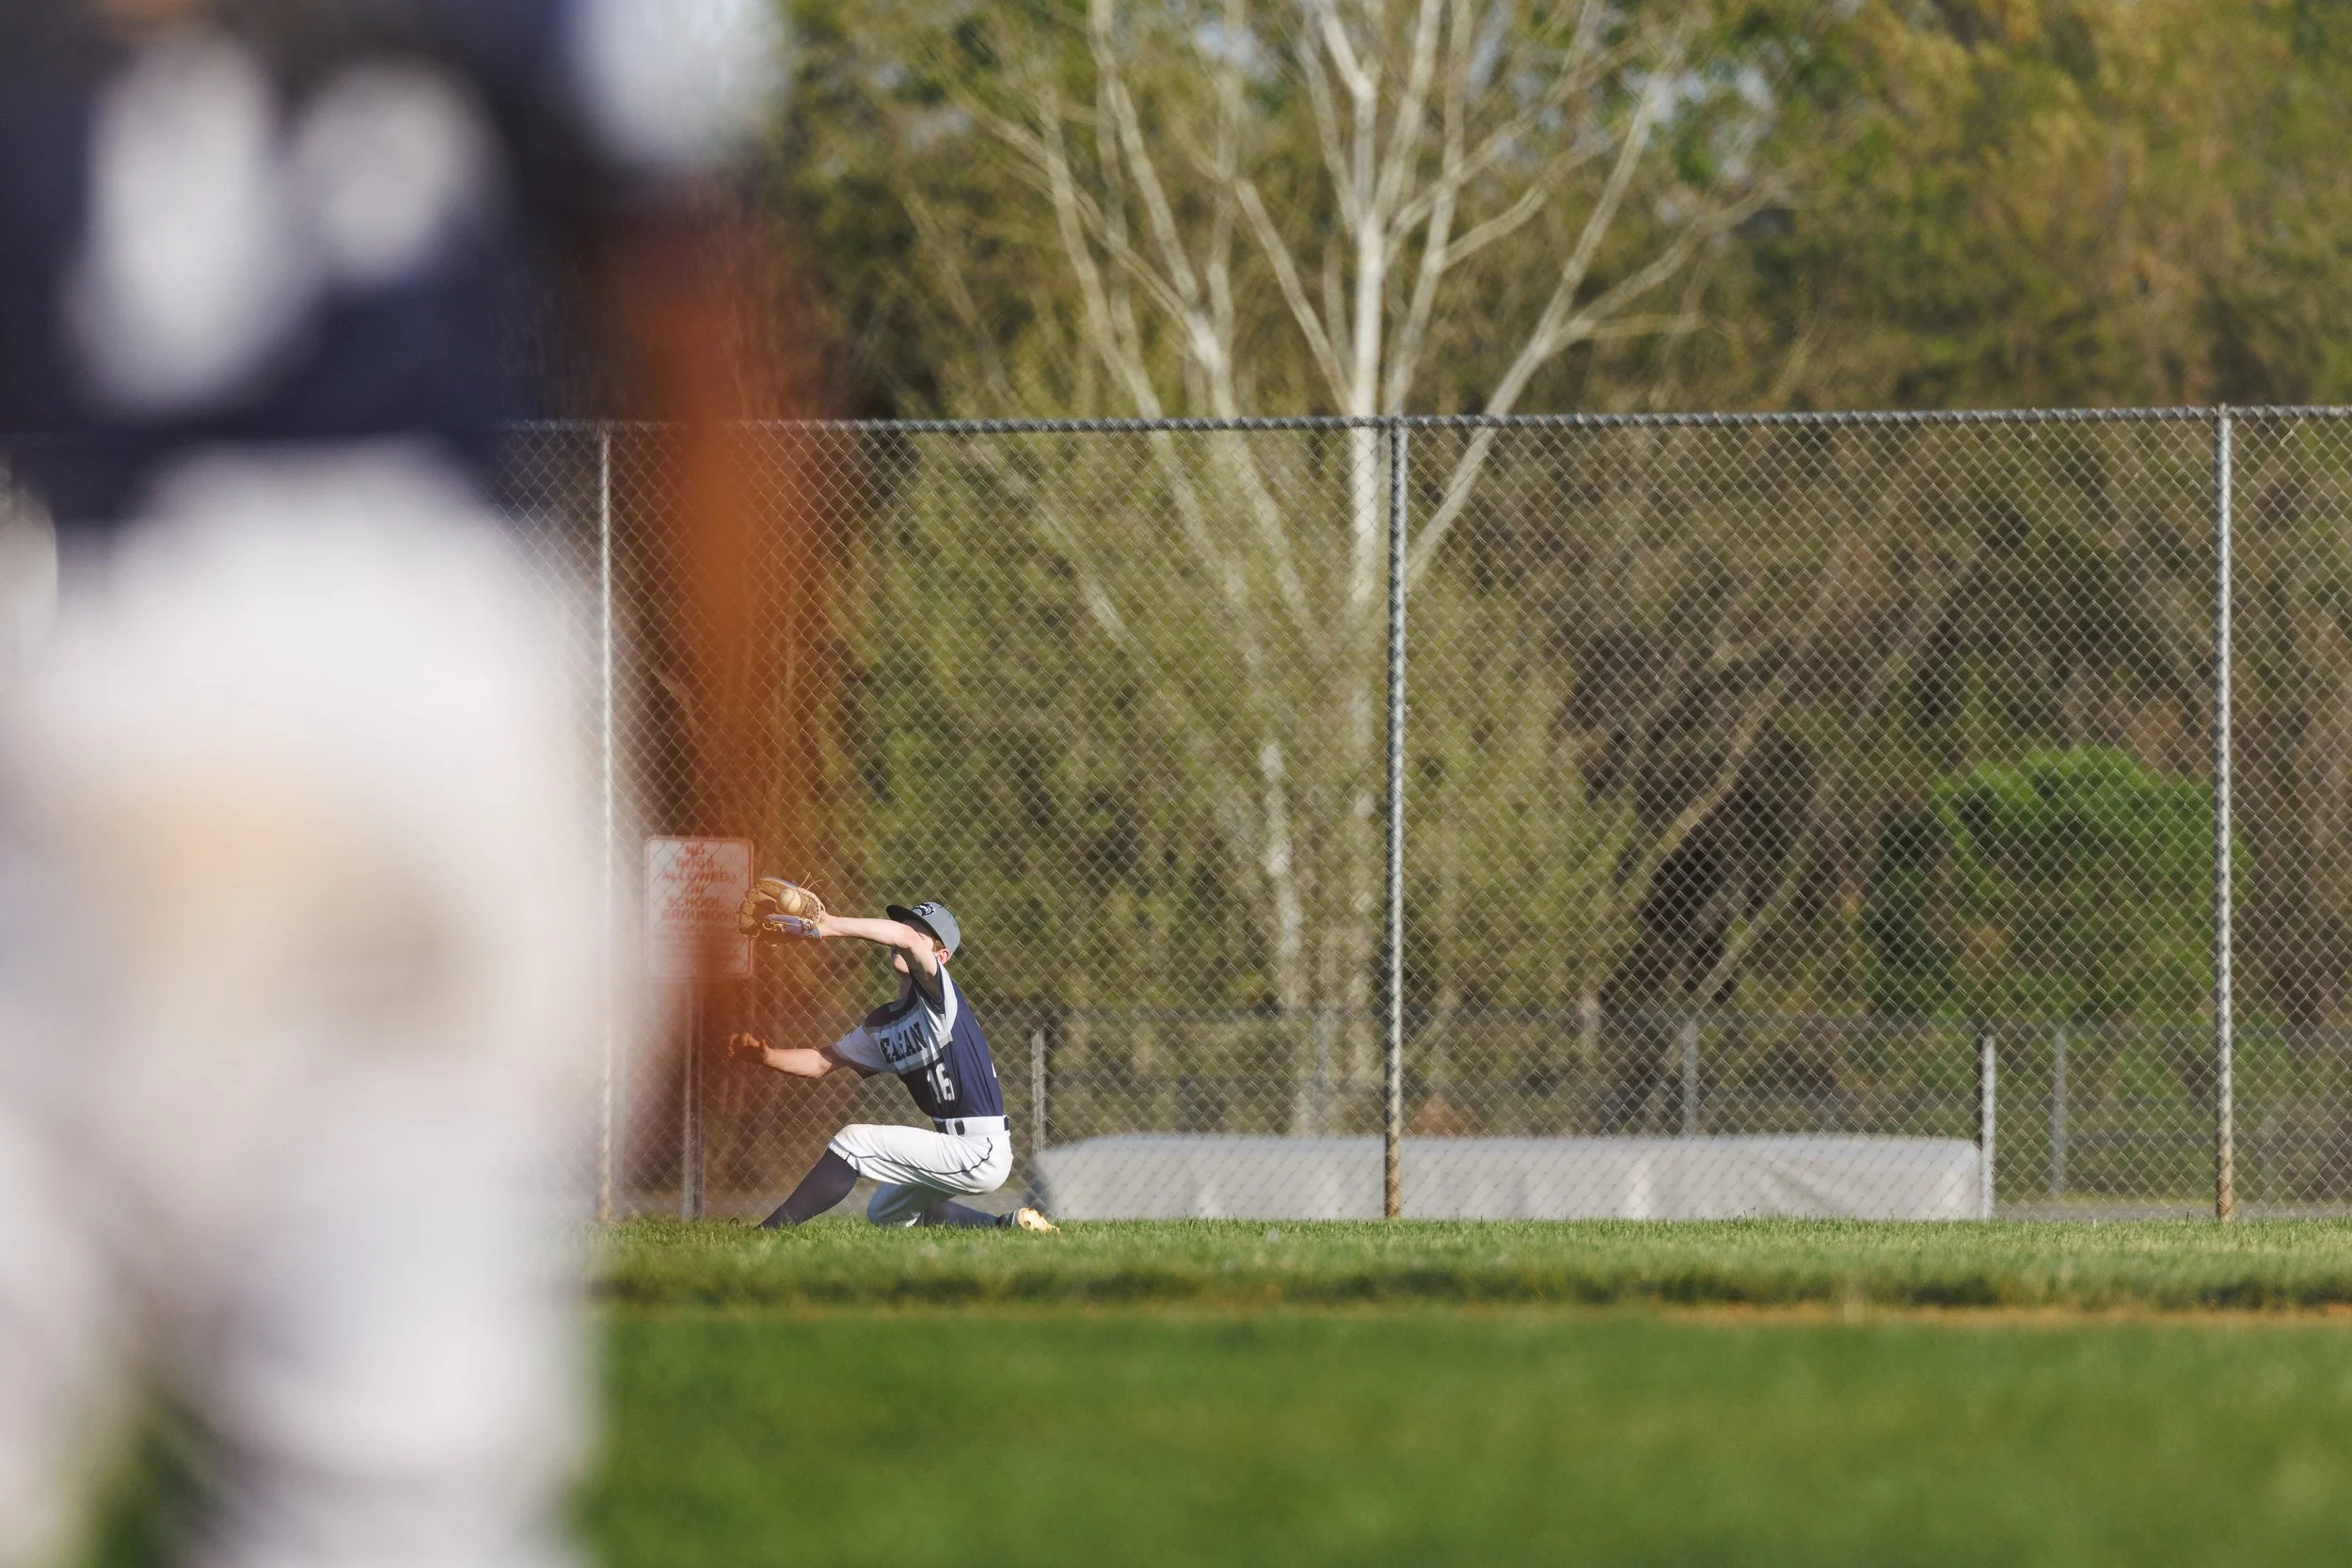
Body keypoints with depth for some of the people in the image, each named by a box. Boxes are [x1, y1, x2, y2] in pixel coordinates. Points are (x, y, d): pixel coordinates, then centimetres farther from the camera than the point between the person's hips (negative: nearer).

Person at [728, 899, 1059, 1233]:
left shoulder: (937, 994, -14)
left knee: (854, 1141, -15)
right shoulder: (882, 1024, 12)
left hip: (982, 1153, -10)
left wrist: (831, 926, -36)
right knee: (885, 1212, 30)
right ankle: (1006, 1225, 25)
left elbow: (905, 938, -33)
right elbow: (820, 1063, 15)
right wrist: (766, 1055, -2)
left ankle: (771, 1230, -11)